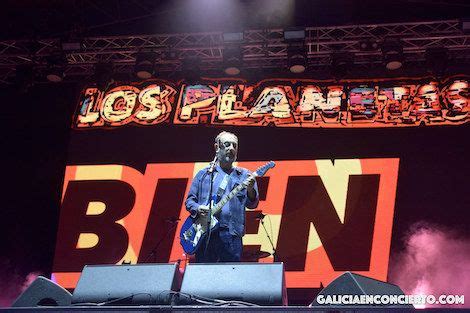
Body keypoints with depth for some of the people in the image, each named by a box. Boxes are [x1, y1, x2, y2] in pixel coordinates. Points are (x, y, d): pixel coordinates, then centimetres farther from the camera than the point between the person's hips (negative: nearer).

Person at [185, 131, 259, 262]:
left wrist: (250, 190, -16)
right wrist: (197, 208, -7)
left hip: (231, 234, -1)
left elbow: (252, 204, 5)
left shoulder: (244, 176, 12)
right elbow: (189, 200, 15)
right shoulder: (203, 174, 15)